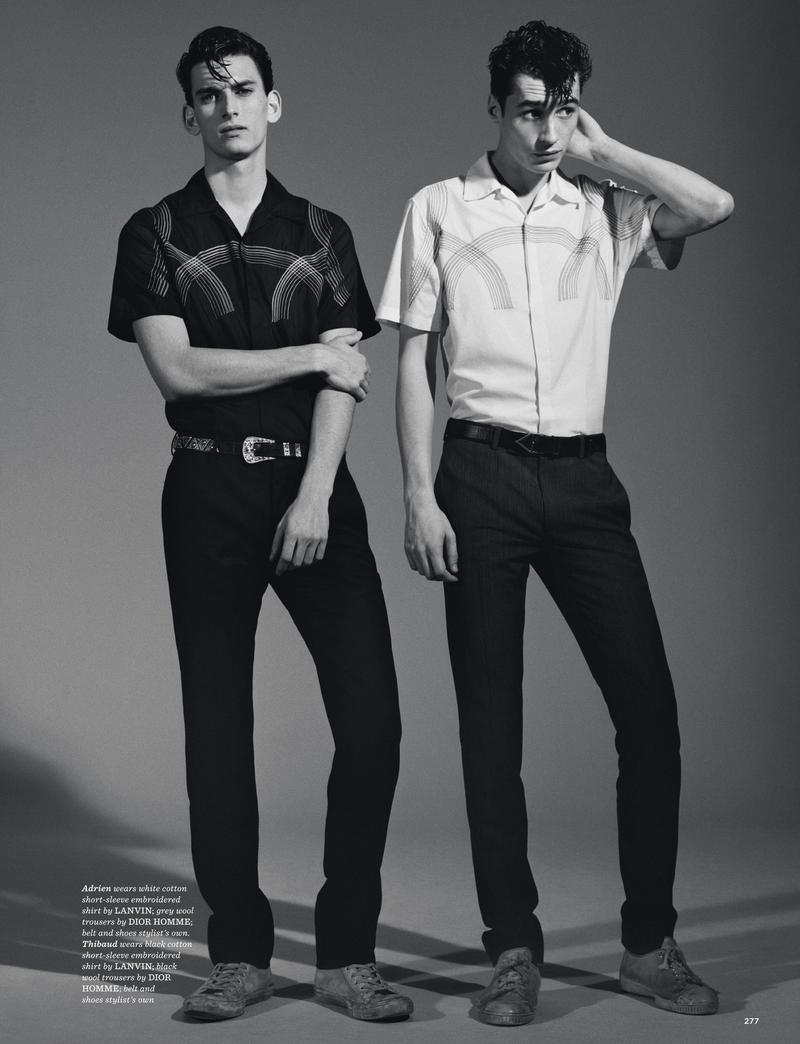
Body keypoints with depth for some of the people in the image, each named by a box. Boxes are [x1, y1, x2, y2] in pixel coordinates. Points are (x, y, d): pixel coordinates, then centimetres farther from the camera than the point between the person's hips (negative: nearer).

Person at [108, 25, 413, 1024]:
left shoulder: (322, 232, 12)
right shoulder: (155, 233, 7)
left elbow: (343, 383, 1)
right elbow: (175, 369, -6)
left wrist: (316, 495, -13)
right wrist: (312, 353, -4)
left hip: (315, 486, 1)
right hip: (209, 491, -1)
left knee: (371, 716, -7)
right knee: (217, 724, 2)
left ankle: (346, 955, 2)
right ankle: (239, 954, 11)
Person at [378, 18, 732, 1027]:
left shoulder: (605, 213, 10)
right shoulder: (440, 210, 7)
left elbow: (713, 207, -8)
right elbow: (413, 363, 4)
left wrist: (603, 150, 1)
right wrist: (418, 498, -5)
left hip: (583, 476, 2)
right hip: (483, 472, -1)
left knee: (647, 702, -3)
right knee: (490, 718, 1)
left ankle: (650, 944, 9)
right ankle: (513, 949, 10)